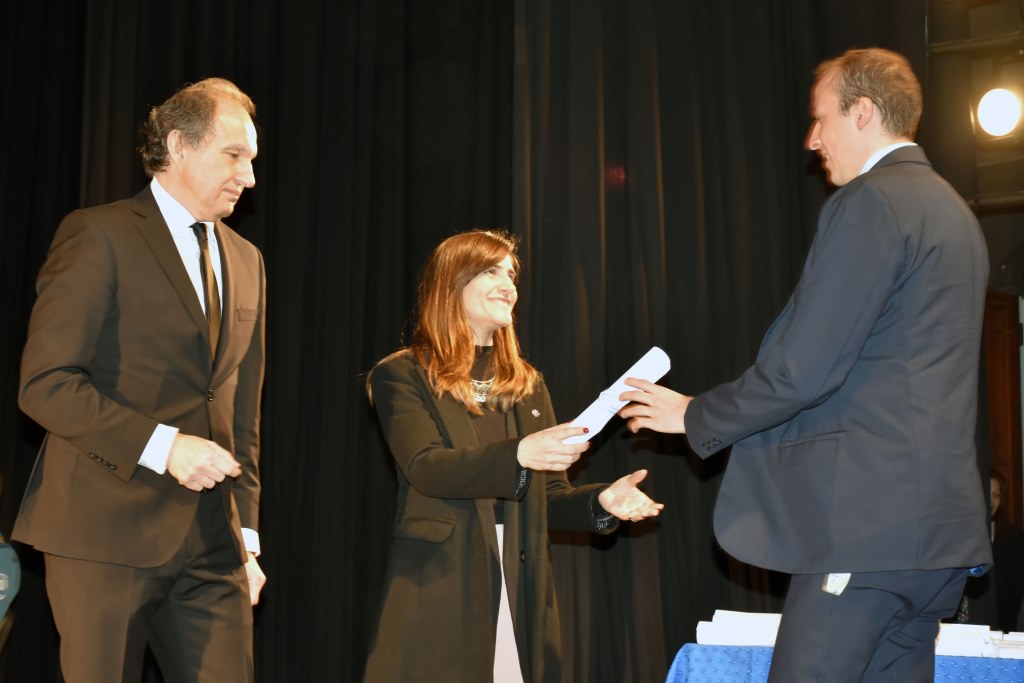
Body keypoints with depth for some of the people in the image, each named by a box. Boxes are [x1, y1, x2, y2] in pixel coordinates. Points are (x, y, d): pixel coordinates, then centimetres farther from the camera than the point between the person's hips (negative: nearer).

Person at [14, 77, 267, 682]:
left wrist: (247, 532, 12)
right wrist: (162, 445, -20)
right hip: (105, 535, -5)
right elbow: (46, 383, -12)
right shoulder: (98, 235, -4)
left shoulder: (247, 261, 15)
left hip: (212, 543, 6)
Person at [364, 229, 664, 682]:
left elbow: (548, 497, 14)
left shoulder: (528, 383, 16)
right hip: (439, 597, -4)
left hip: (520, 597, 4)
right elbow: (425, 468, -15)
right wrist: (519, 454, -29)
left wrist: (601, 502, -7)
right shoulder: (403, 375, 1)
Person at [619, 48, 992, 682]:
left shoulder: (870, 202, -11)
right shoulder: (951, 208, 19)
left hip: (869, 516, -10)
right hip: (941, 519, 10)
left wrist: (695, 416, -3)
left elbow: (802, 369, -16)